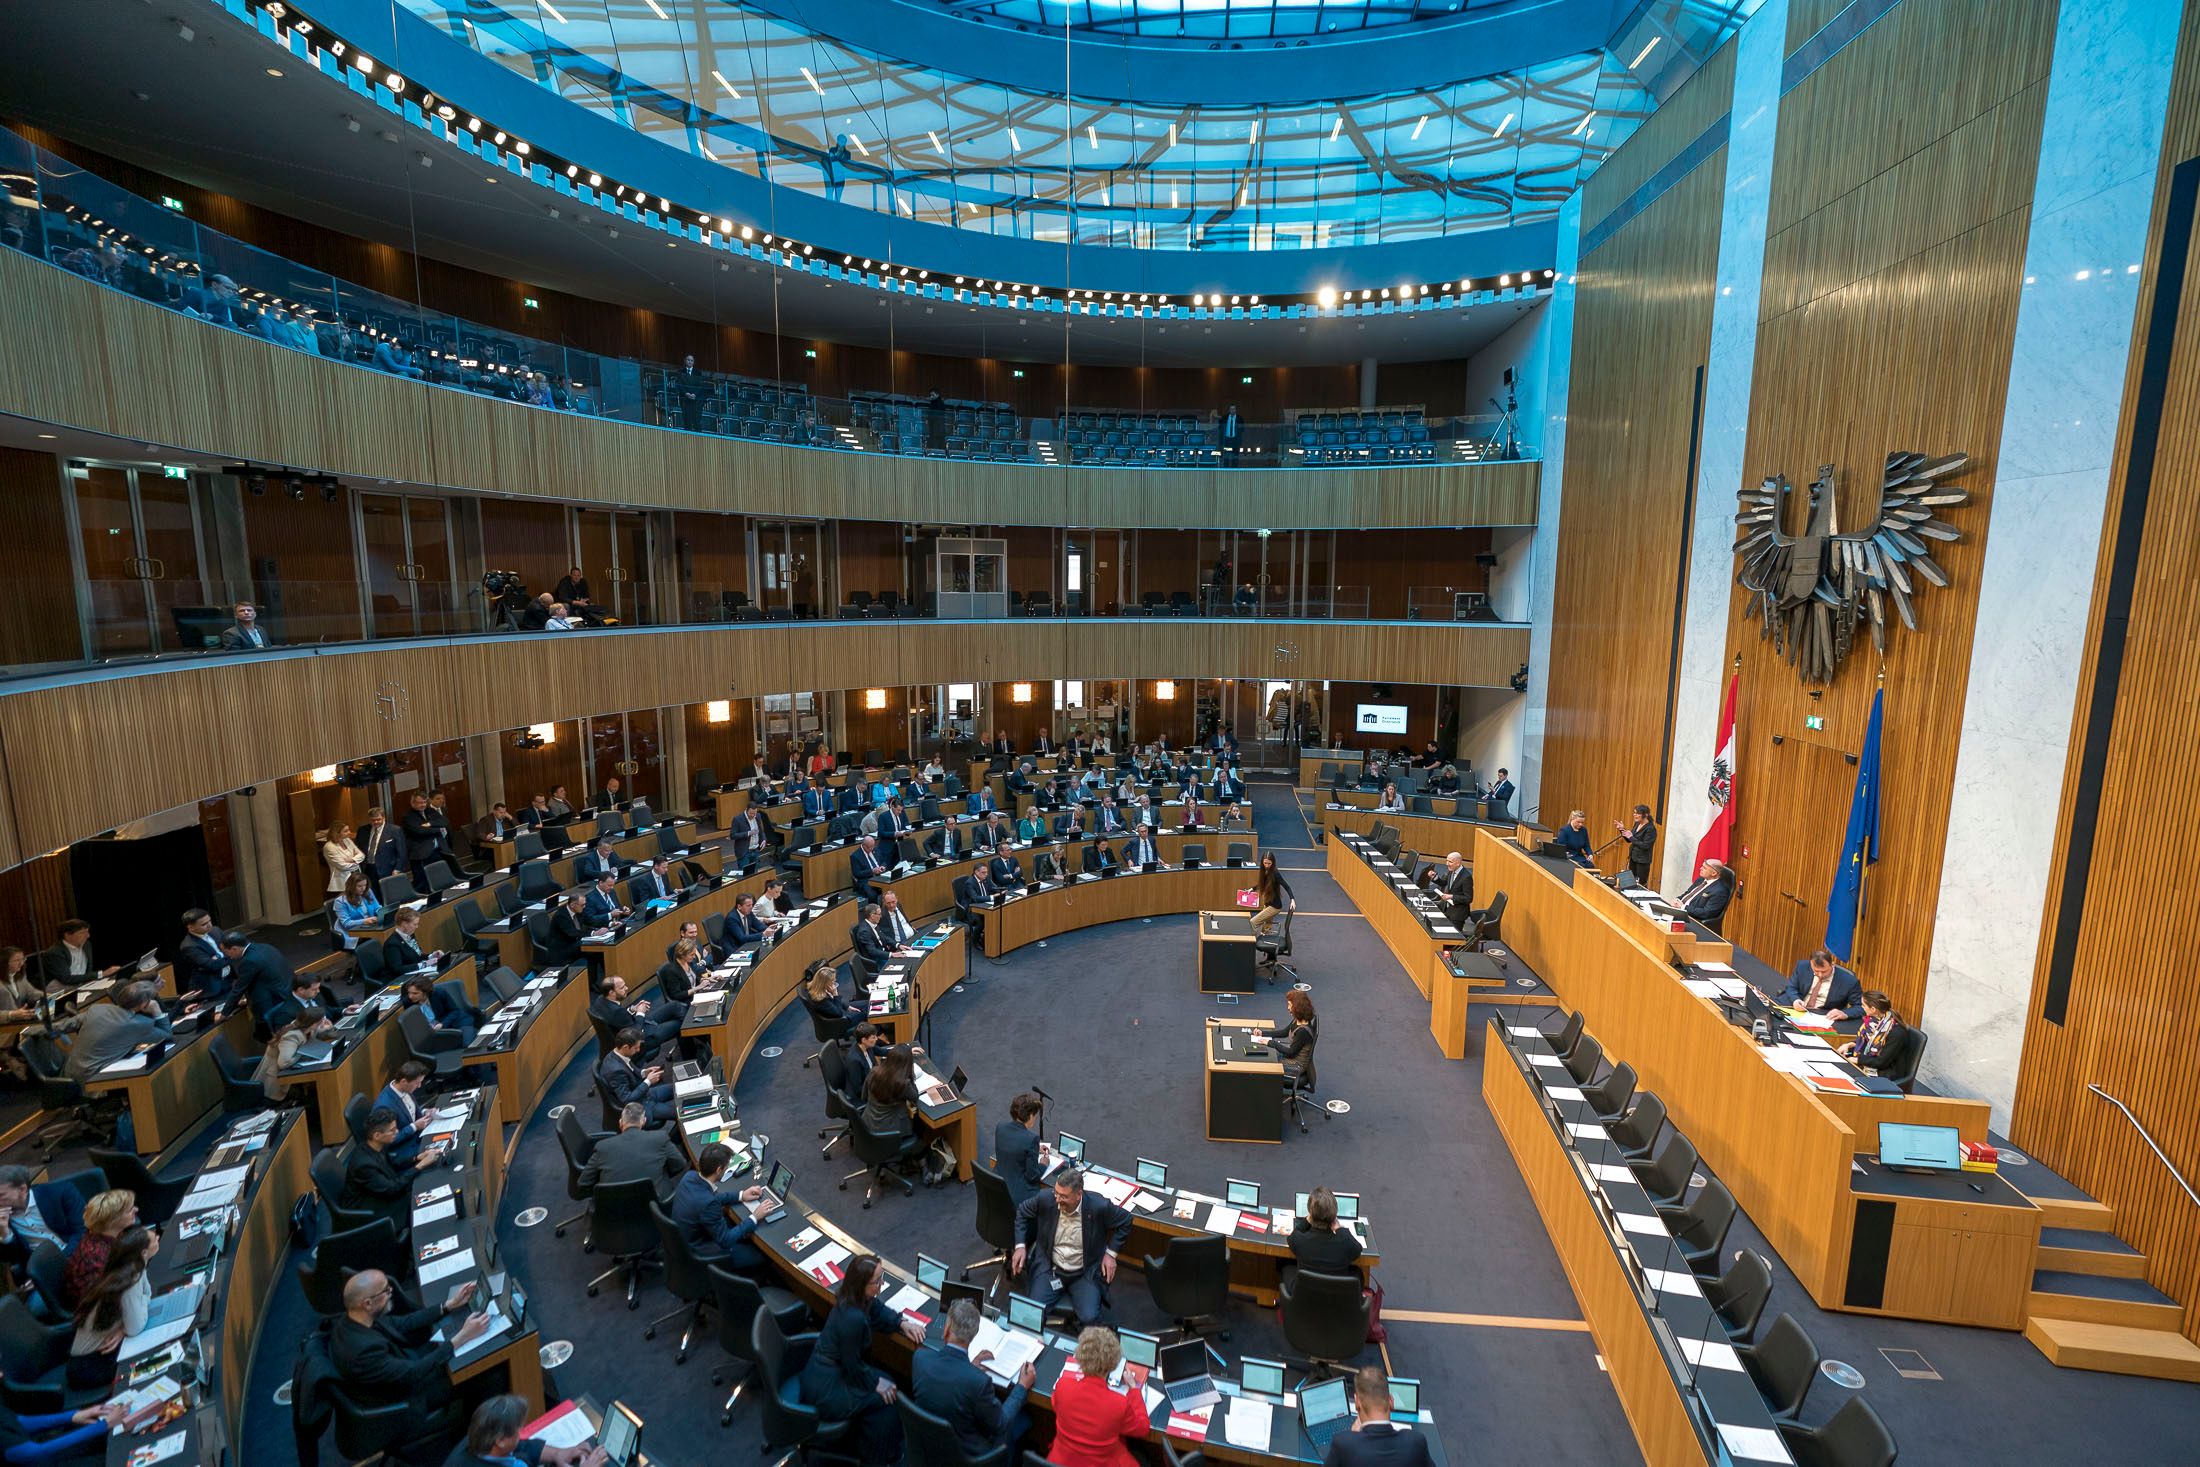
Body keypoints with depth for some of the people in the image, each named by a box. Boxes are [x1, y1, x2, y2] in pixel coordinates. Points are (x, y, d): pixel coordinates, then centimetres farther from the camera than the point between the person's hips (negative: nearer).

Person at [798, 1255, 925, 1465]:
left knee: (885, 1380, 12)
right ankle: (876, 1459, 22)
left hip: (824, 1371, 9)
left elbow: (878, 1311, 11)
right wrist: (876, 1383, -5)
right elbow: (853, 1365, -21)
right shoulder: (854, 1319, -34)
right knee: (887, 1397, 0)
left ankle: (866, 1449, 29)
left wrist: (902, 1322, -4)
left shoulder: (851, 1298, -8)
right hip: (824, 1390, -8)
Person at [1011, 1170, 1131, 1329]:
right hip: (1050, 1268, 2)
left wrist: (1111, 1253, -5)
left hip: (1084, 1273, -2)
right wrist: (1020, 1246, -3)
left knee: (1089, 1318, -22)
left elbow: (1125, 1221, -2)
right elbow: (1022, 1212, 6)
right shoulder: (1045, 1199, -16)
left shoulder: (1099, 1206, -21)